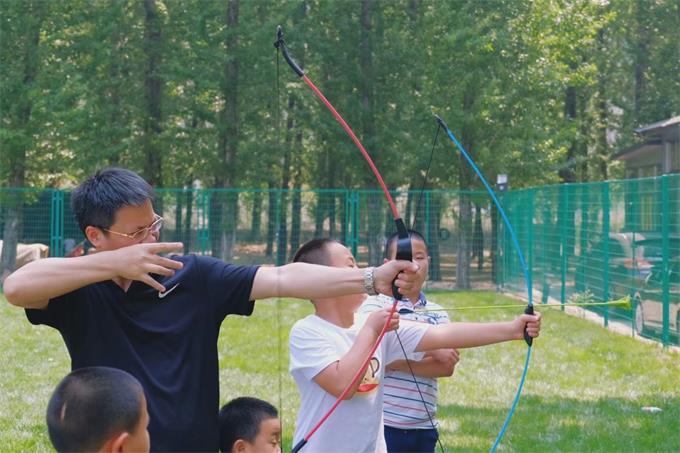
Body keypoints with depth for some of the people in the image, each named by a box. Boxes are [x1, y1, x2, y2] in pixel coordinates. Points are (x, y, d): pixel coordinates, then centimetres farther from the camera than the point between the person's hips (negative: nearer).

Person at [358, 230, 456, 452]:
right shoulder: (375, 305, -1)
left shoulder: (438, 313, 11)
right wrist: (430, 352, -15)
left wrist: (398, 361, -13)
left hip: (424, 429, 4)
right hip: (383, 425, -4)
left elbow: (447, 366, -2)